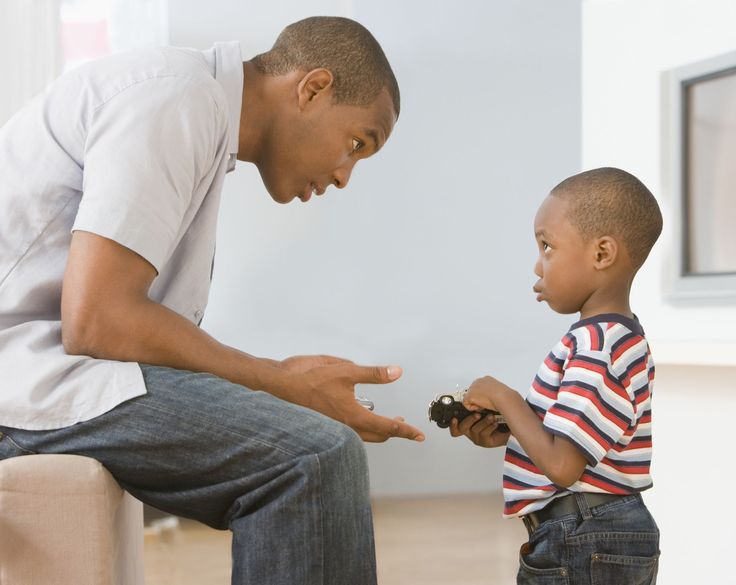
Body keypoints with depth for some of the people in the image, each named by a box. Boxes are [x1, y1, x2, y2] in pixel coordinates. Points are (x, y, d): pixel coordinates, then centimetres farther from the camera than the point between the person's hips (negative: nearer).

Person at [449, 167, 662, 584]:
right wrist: (503, 431, 2)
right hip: (600, 535, 10)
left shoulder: (596, 346, -22)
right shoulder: (620, 337, 11)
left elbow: (562, 465, -28)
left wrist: (504, 399, -14)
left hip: (584, 546, -10)